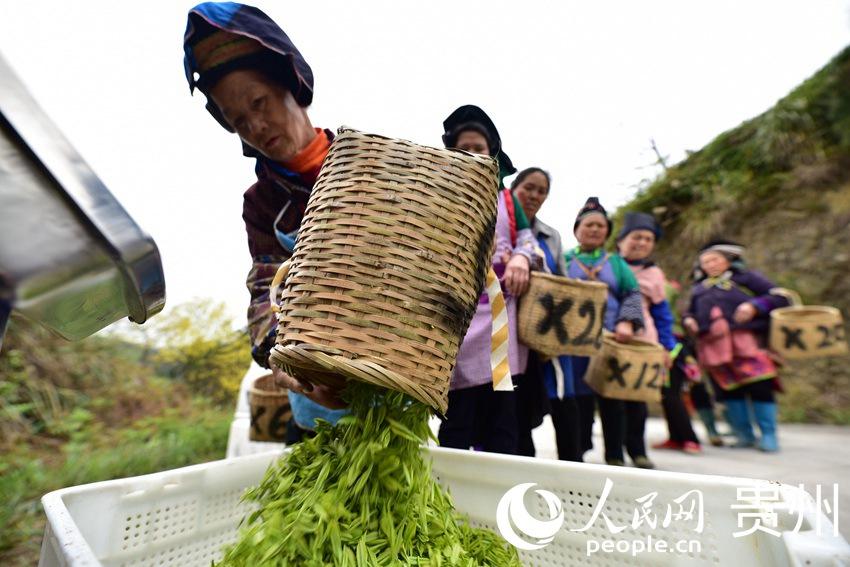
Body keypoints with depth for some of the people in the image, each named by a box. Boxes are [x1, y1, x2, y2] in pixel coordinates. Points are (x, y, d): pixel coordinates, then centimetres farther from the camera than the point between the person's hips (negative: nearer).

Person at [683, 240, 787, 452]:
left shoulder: (745, 277, 13)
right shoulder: (698, 288, 25)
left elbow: (780, 297, 6)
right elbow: (691, 311, 32)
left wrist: (754, 306, -11)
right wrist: (688, 320, 9)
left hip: (746, 341, -3)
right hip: (713, 345, 4)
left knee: (759, 387, -8)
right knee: (730, 390, 5)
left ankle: (769, 435, 4)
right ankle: (744, 434, 16)